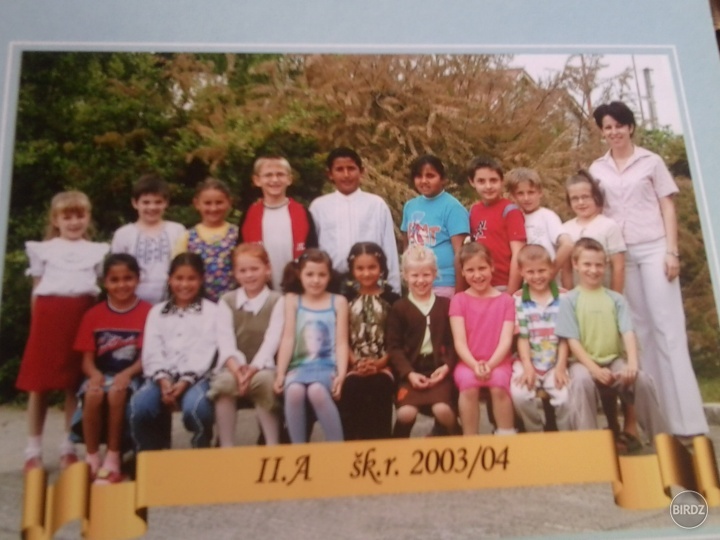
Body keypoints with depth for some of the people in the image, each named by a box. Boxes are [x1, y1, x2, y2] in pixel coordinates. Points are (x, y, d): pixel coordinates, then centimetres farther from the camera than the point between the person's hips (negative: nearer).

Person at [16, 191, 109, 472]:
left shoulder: (97, 251, 15)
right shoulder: (44, 249, 13)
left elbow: (104, 289, 13)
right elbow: (36, 290, 11)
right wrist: (38, 323, 3)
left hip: (82, 317, 1)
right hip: (49, 315, 0)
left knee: (75, 383, 4)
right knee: (39, 382, 0)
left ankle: (68, 447, 13)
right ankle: (33, 449, 9)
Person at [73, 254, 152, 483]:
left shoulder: (148, 312, -1)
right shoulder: (94, 314, 9)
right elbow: (87, 358, 6)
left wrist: (127, 374, -22)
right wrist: (95, 374, -17)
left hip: (131, 376, -2)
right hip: (101, 375, 2)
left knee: (117, 392, -35)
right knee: (93, 394, -32)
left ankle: (113, 458, -18)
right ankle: (91, 458, -15)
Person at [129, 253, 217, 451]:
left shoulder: (211, 311, 12)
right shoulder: (157, 311, 21)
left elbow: (204, 351, -2)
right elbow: (152, 351, 7)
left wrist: (185, 381, -17)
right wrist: (163, 380, -12)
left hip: (195, 377, -2)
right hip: (162, 377, 2)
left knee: (195, 407, -35)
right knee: (138, 406, -29)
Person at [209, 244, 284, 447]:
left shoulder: (277, 301, 4)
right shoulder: (226, 301, 9)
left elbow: (272, 340, -9)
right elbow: (225, 341, -3)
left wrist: (253, 368, -24)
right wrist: (237, 368, -22)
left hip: (263, 366, -1)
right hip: (234, 366, 1)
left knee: (265, 380, -35)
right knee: (224, 382, -32)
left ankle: (272, 445, -26)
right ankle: (226, 447, -24)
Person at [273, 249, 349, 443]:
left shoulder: (338, 301, 10)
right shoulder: (292, 300, 13)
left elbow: (342, 341, 3)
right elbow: (288, 338, 5)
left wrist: (341, 374, -11)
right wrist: (280, 373, -6)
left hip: (327, 365, -1)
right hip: (299, 365, 1)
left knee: (316, 391, -35)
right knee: (294, 391, -34)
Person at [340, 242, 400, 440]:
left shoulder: (392, 299, 9)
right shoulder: (346, 300, 13)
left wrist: (379, 363, -12)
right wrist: (356, 363, -11)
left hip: (383, 365, -1)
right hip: (354, 365, 1)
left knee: (378, 386, -33)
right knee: (350, 387, -31)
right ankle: (353, 441, -24)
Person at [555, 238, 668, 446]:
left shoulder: (616, 299, 10)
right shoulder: (569, 300, 2)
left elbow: (628, 333, -1)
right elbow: (572, 340, -6)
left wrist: (632, 363, -19)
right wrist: (595, 369, -18)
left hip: (615, 359, 3)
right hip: (584, 361, -2)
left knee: (642, 379, -25)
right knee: (581, 380, -36)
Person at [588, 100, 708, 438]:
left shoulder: (651, 161, 4)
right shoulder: (597, 169, 11)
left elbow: (667, 207, 2)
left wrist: (672, 251, -7)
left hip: (653, 249, -3)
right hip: (619, 253, 3)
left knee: (667, 327, -6)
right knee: (638, 328, 3)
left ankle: (686, 420, -5)